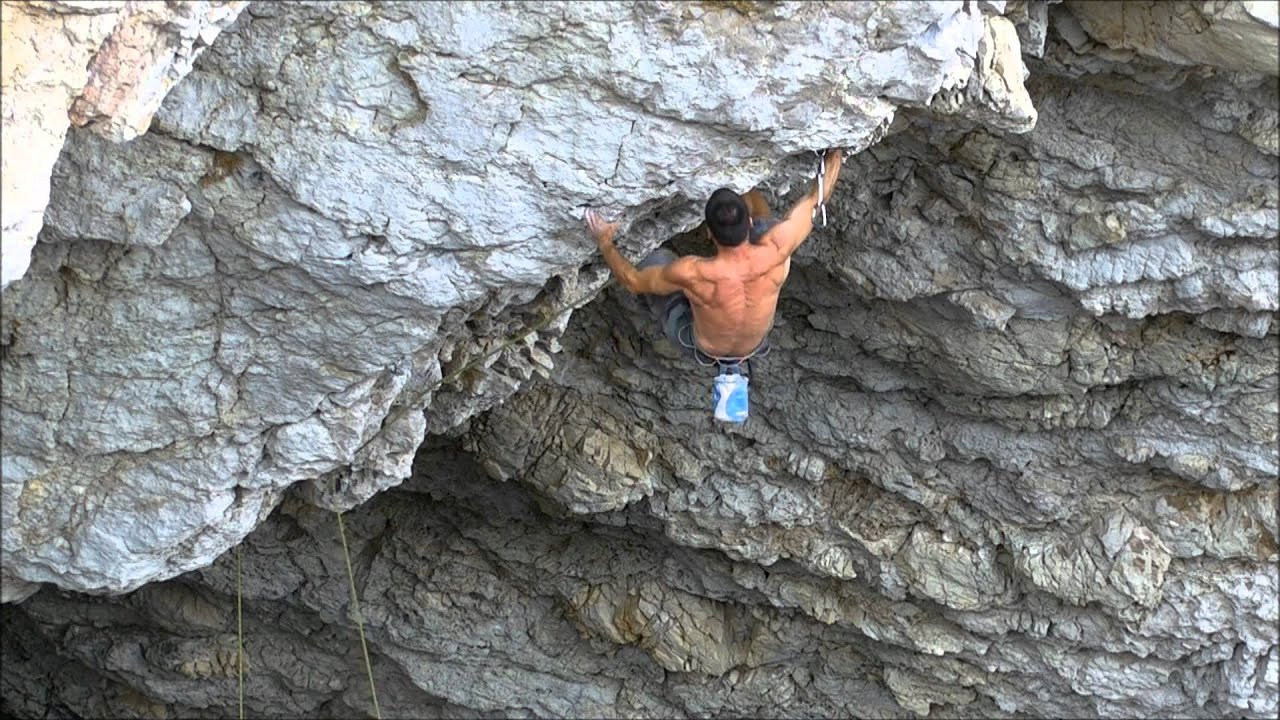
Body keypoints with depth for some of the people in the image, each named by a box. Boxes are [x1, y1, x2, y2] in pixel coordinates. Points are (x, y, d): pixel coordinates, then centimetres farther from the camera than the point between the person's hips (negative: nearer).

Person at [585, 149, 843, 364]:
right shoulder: (773, 253, -38)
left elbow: (632, 281, -20)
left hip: (701, 346, -2)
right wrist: (835, 155, -7)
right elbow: (815, 198, -20)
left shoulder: (691, 273, -41)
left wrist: (604, 242, -6)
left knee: (657, 259, 15)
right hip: (755, 343, 2)